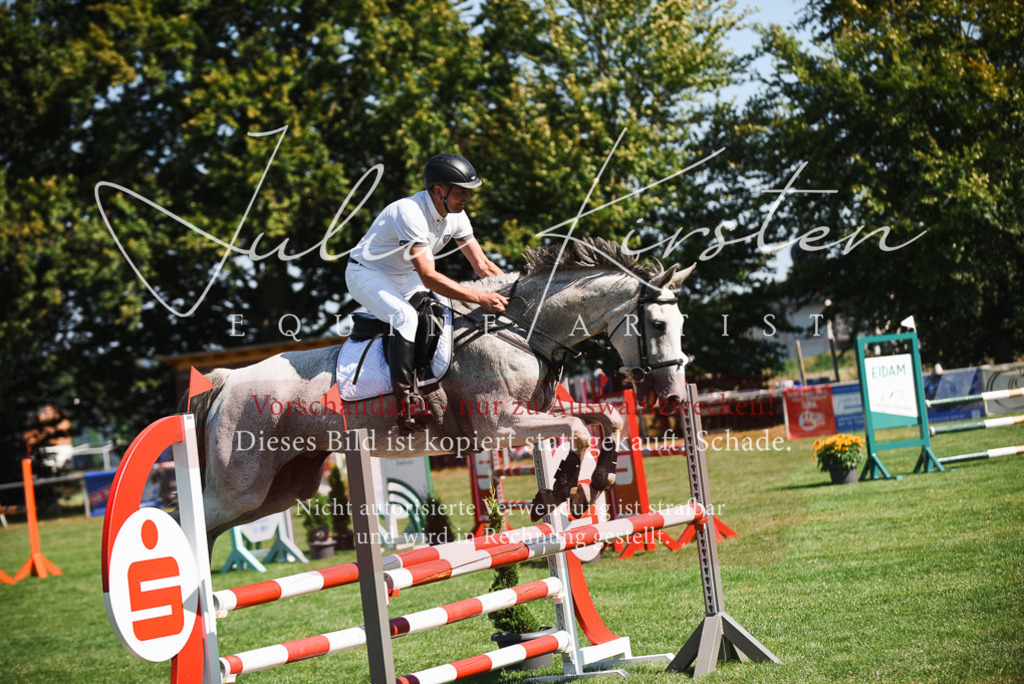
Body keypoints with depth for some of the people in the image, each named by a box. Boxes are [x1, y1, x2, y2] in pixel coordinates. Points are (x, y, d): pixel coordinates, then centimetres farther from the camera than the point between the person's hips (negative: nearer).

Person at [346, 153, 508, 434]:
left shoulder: (456, 215, -7)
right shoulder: (410, 213, -32)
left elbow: (483, 266, -2)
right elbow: (429, 277, -38)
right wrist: (480, 298, -41)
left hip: (405, 276, 9)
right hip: (366, 274, -9)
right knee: (406, 316, -33)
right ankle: (406, 399, -35)